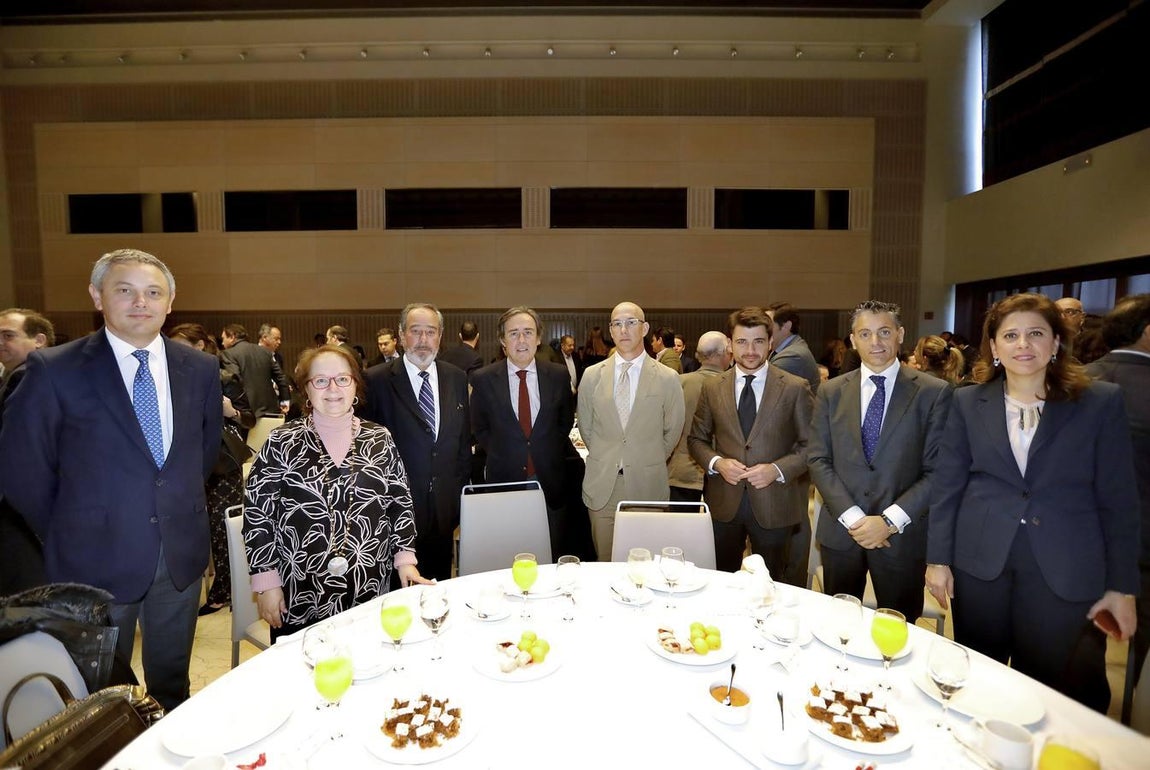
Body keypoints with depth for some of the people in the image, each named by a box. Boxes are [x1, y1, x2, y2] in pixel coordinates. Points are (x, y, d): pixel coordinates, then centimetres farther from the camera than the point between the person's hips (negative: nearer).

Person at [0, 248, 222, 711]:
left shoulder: (201, 369, -1)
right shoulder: (54, 370, -10)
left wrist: (182, 510, 9)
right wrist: (69, 535, 1)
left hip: (182, 553, 3)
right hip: (97, 557, -2)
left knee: (173, 683, 20)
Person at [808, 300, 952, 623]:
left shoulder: (934, 393, -4)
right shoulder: (830, 392, 2)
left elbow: (938, 471, -7)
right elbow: (818, 460, -1)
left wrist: (890, 520, -14)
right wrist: (851, 516, -11)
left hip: (902, 535, -2)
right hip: (840, 530, 2)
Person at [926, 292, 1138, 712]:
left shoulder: (1101, 402, -1)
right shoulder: (968, 402, 2)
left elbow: (1118, 499, 0)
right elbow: (947, 485, 3)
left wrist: (1122, 586, -1)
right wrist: (938, 559, 0)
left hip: (1066, 573, -1)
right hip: (980, 566, 1)